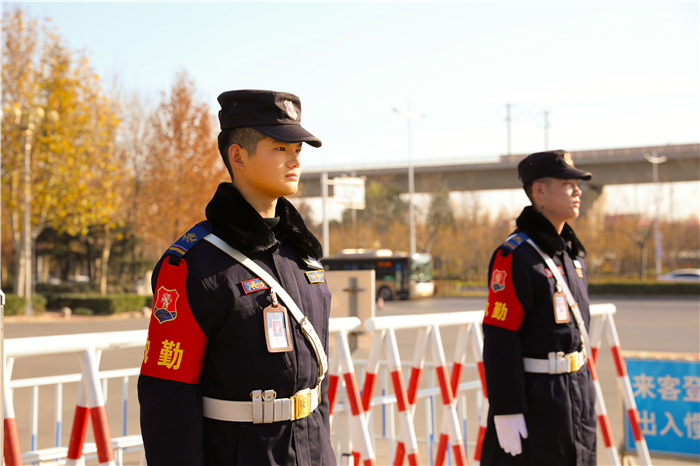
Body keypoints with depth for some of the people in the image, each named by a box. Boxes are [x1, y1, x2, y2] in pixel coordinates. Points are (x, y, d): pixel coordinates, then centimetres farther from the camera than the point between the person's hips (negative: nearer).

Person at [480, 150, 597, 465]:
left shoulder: (572, 251, 13)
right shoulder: (514, 256, -15)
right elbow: (499, 340, -19)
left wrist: (584, 389, 20)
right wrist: (506, 412, -22)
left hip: (577, 390, 9)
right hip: (533, 394, -9)